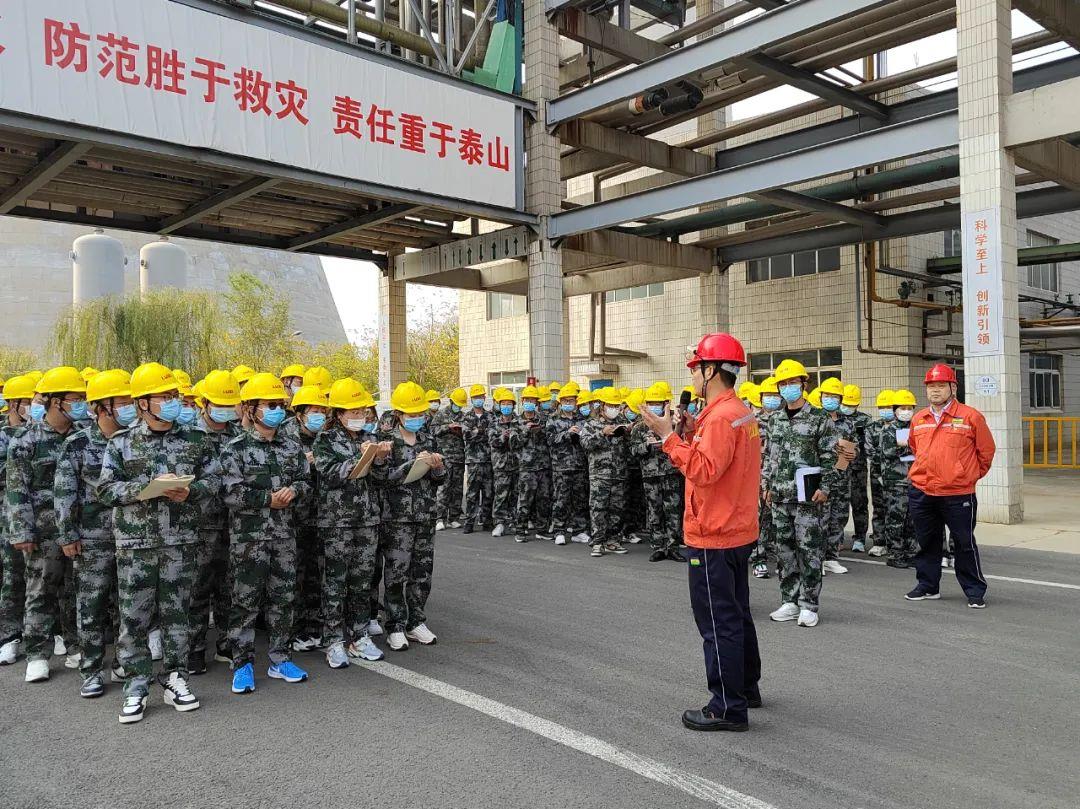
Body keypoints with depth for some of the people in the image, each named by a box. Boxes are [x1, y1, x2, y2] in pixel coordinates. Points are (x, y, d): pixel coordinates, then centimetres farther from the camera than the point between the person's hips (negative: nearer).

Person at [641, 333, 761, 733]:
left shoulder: (721, 417, -20)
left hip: (713, 537, -11)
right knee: (736, 613, 21)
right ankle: (746, 687, 34)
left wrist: (670, 436, -23)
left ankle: (728, 708, 7)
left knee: (718, 621, -2)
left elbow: (704, 470, -27)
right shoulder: (743, 413, 13)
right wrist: (692, 434, 5)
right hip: (738, 531, 11)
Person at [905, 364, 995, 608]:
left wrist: (972, 474, 10)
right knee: (926, 543, 14)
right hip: (921, 493, 5)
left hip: (958, 494, -4)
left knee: (965, 544, 4)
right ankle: (928, 586, 27)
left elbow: (986, 450, 3)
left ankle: (975, 591, 17)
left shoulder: (970, 417, -6)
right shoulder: (918, 419, 8)